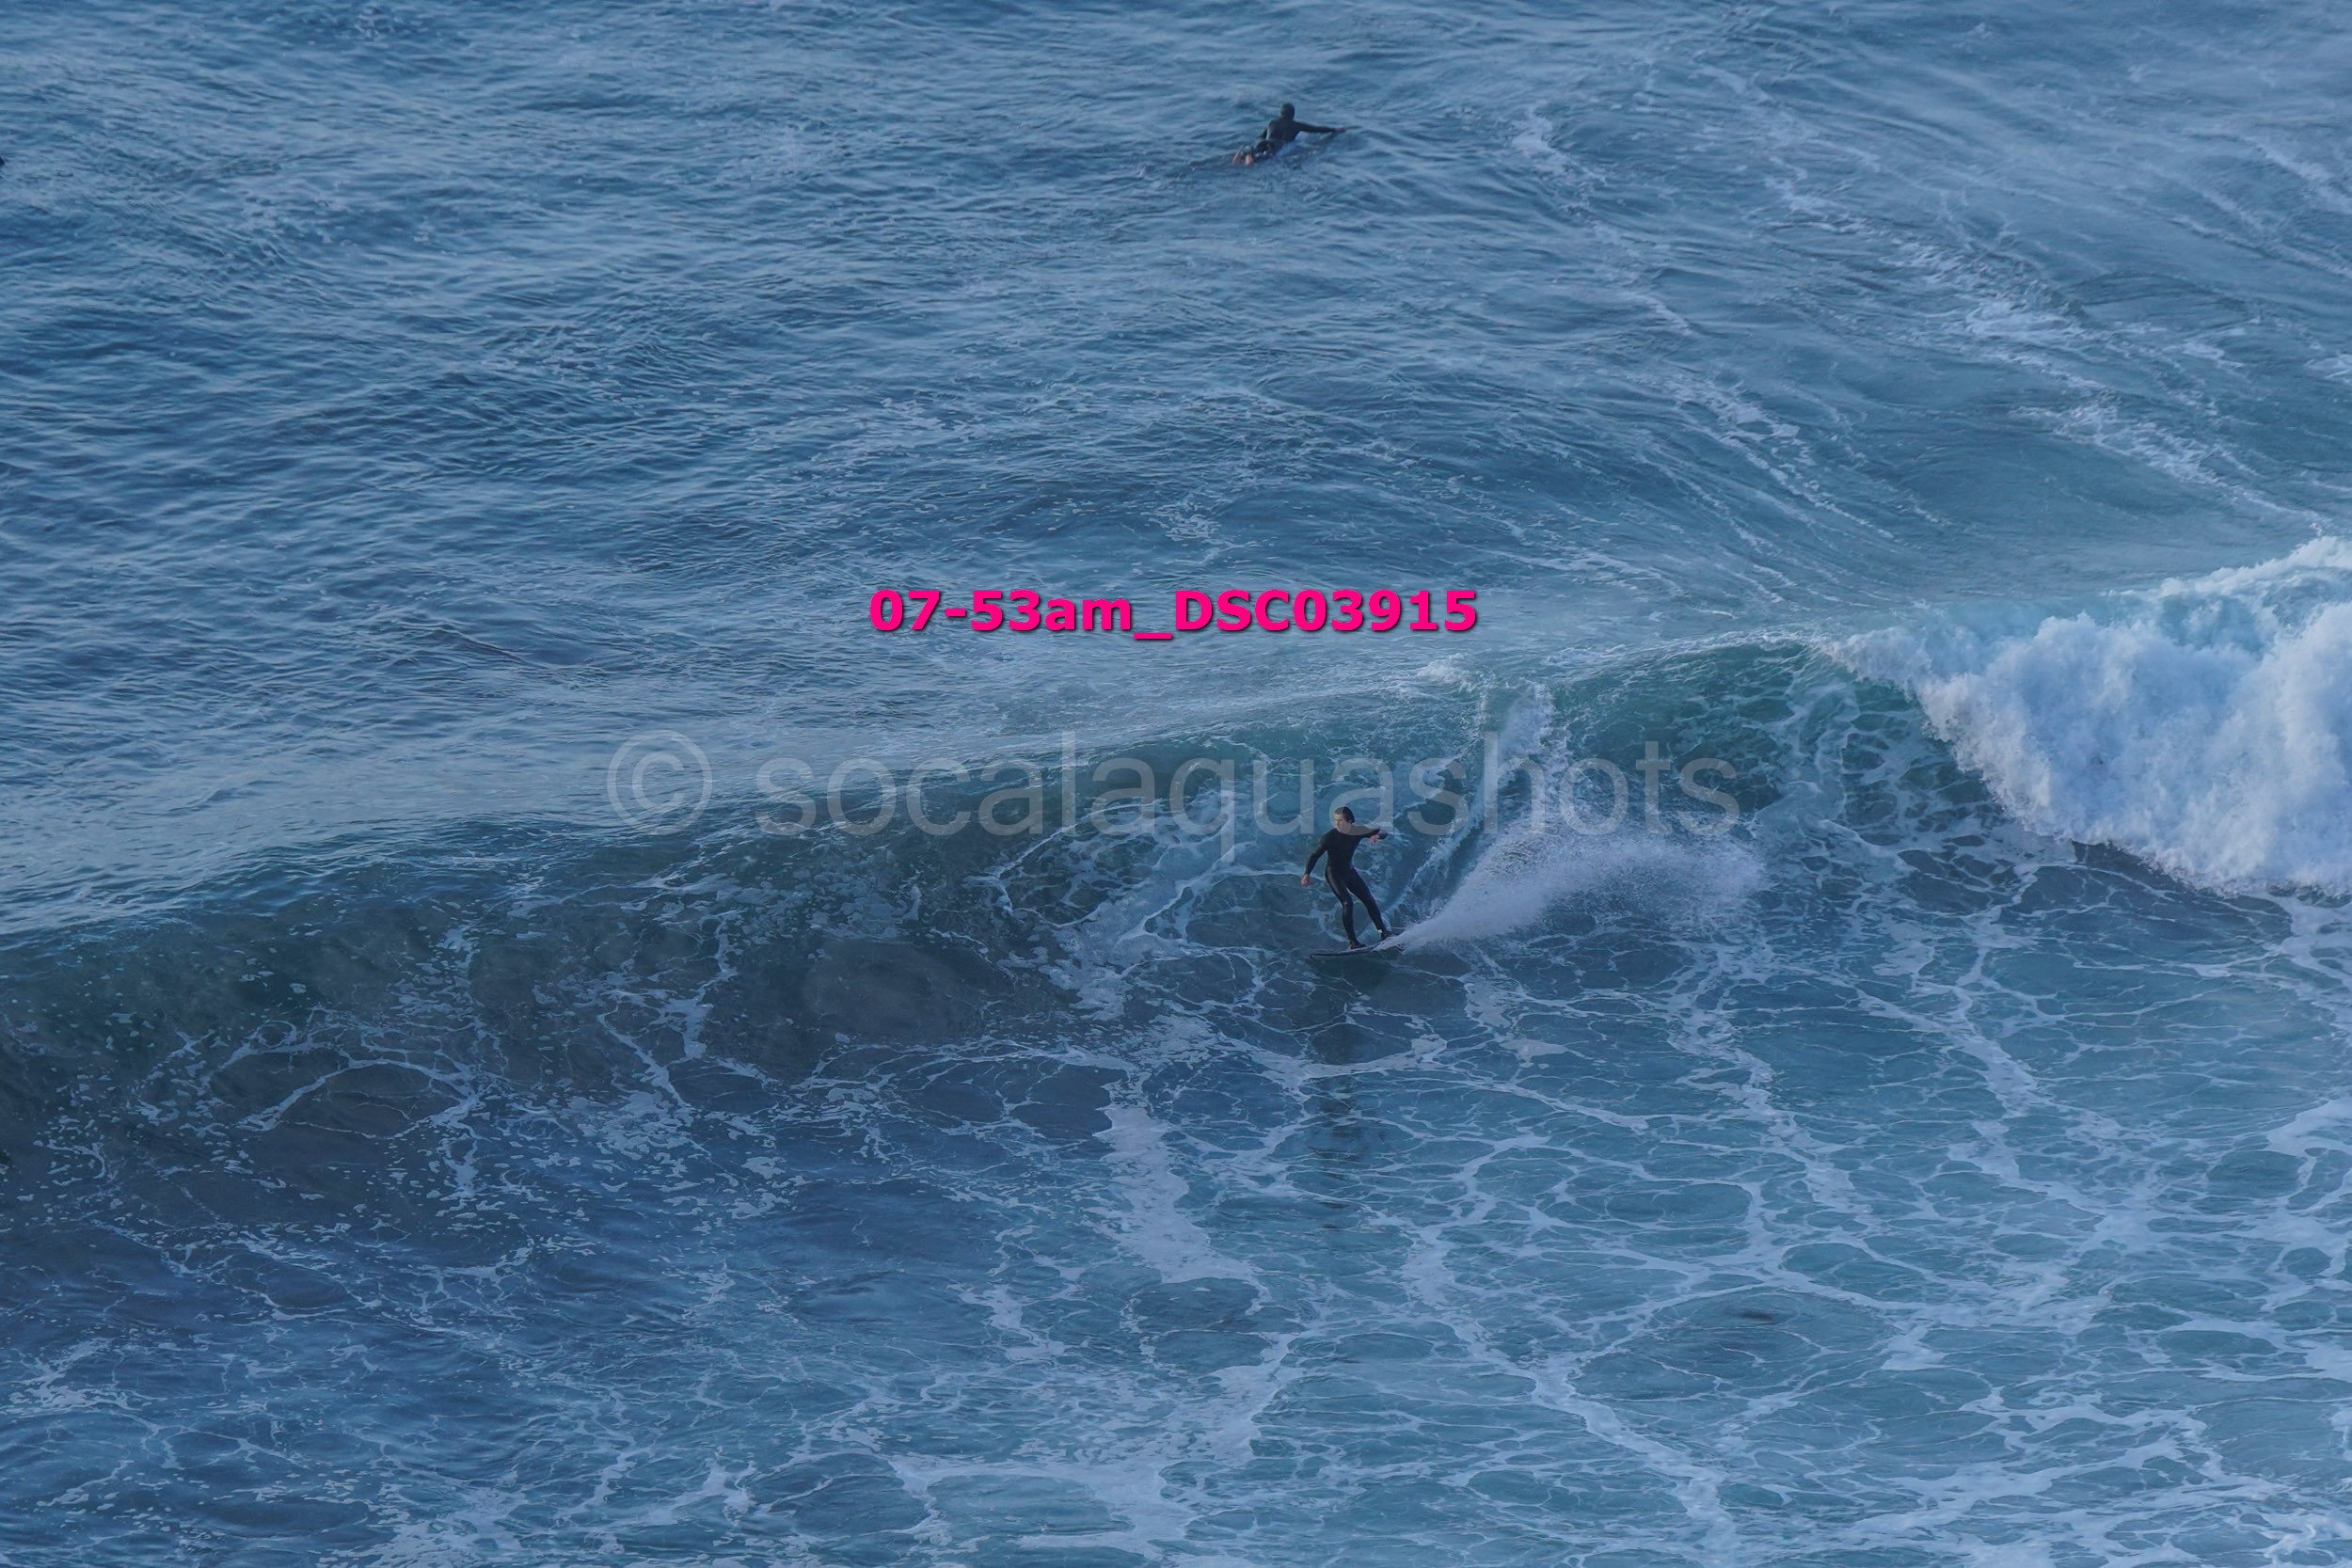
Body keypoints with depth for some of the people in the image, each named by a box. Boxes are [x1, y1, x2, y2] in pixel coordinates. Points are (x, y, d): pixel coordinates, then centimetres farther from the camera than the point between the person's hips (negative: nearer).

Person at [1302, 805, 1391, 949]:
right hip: (1334, 874, -5)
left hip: (1350, 872, 5)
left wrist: (1377, 836, -24)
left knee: (1369, 901, 7)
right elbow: (1315, 855, -17)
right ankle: (1352, 942, -18)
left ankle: (1384, 933, 24)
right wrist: (1307, 873, -27)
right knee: (1347, 903, -21)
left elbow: (1383, 833, -1)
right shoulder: (1330, 837, -21)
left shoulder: (1358, 832, -10)